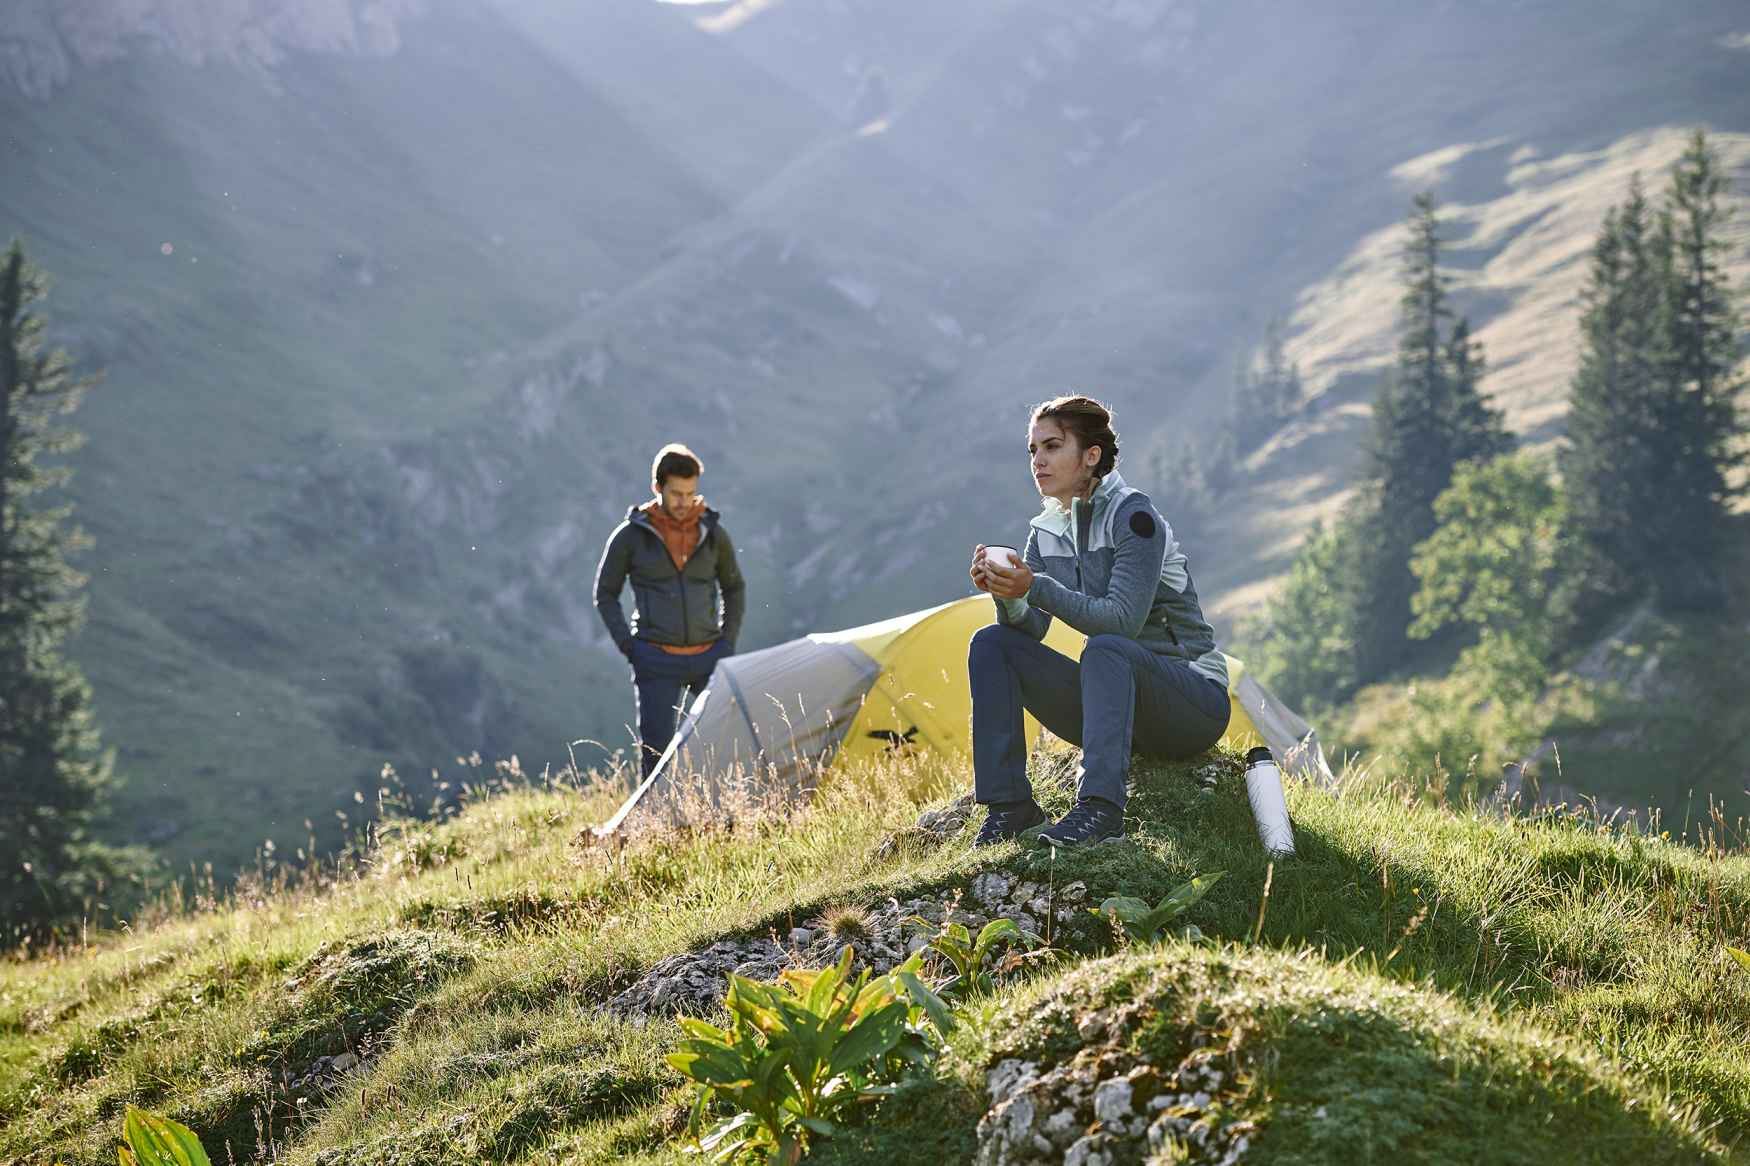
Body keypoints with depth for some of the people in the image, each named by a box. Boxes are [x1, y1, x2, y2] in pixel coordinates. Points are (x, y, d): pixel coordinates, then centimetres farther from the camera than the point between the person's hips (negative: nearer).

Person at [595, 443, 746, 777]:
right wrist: (628, 647, -4)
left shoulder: (712, 533, 5)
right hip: (656, 661, -2)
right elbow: (605, 595, 6)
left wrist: (728, 643, 8)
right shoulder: (631, 536, -2)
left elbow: (734, 588, 19)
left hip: (708, 658, 2)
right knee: (655, 751, -4)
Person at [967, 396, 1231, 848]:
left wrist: (1035, 587, -32)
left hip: (1194, 701, -7)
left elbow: (1123, 620, -26)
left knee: (1106, 649, -37)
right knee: (992, 644, -7)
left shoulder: (1134, 516, -15)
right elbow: (1030, 628, -1)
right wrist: (1007, 594, -22)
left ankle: (1099, 807, -44)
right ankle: (1009, 803, -14)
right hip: (1118, 701, 7)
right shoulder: (1048, 531, 8)